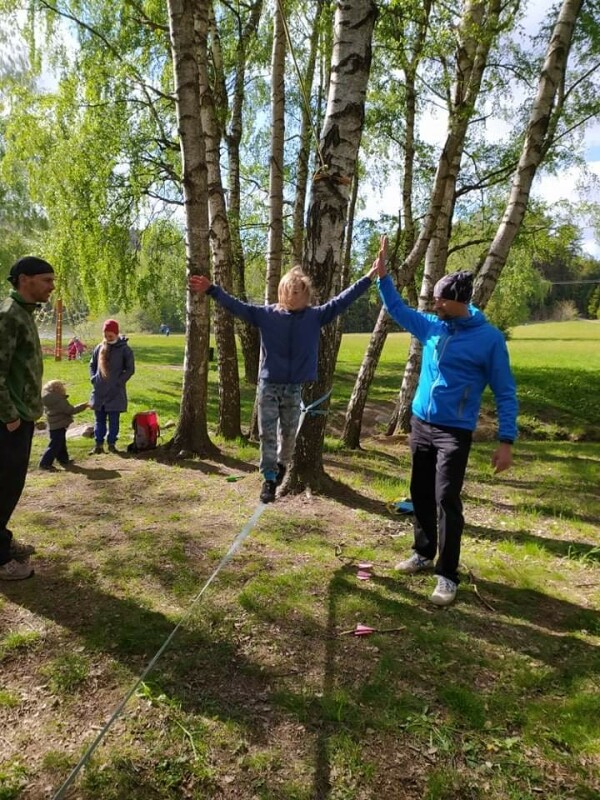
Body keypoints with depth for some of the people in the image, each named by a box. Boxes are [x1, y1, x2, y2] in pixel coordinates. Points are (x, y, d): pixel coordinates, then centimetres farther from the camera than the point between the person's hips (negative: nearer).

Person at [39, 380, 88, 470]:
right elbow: (71, 410, -21)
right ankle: (45, 463, -1)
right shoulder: (59, 401, -23)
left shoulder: (48, 400, 6)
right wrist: (83, 406, -11)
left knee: (61, 444, 22)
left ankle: (64, 459, 34)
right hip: (58, 427, -10)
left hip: (53, 426, 10)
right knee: (55, 446, -4)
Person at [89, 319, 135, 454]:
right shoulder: (99, 348, 6)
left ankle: (111, 444, 15)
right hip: (99, 391, 4)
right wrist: (93, 378, 4)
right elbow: (92, 365, 18)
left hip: (115, 392, -4)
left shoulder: (124, 349, -6)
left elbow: (130, 369, -4)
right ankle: (98, 445, 17)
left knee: (114, 420, 4)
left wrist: (119, 382, -11)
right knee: (99, 420, 10)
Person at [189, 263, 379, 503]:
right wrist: (211, 289, -9)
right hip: (268, 384, -1)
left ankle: (282, 465, 40)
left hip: (295, 387, 1)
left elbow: (342, 300, -2)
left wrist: (369, 277, -4)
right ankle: (269, 479, 12)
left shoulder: (315, 315, -2)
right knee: (267, 434, 2)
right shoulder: (266, 314, -3)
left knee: (289, 433, 14)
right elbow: (236, 306, -2)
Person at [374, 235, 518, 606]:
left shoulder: (489, 338, -11)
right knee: (420, 494, 14)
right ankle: (425, 553, 32)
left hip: (455, 432, -6)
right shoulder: (432, 326, 4)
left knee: (446, 499, -8)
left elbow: (505, 392, -9)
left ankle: (448, 575, 4)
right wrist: (382, 274, 7)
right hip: (420, 424, 6)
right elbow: (397, 309, 18)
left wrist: (506, 440, -15)